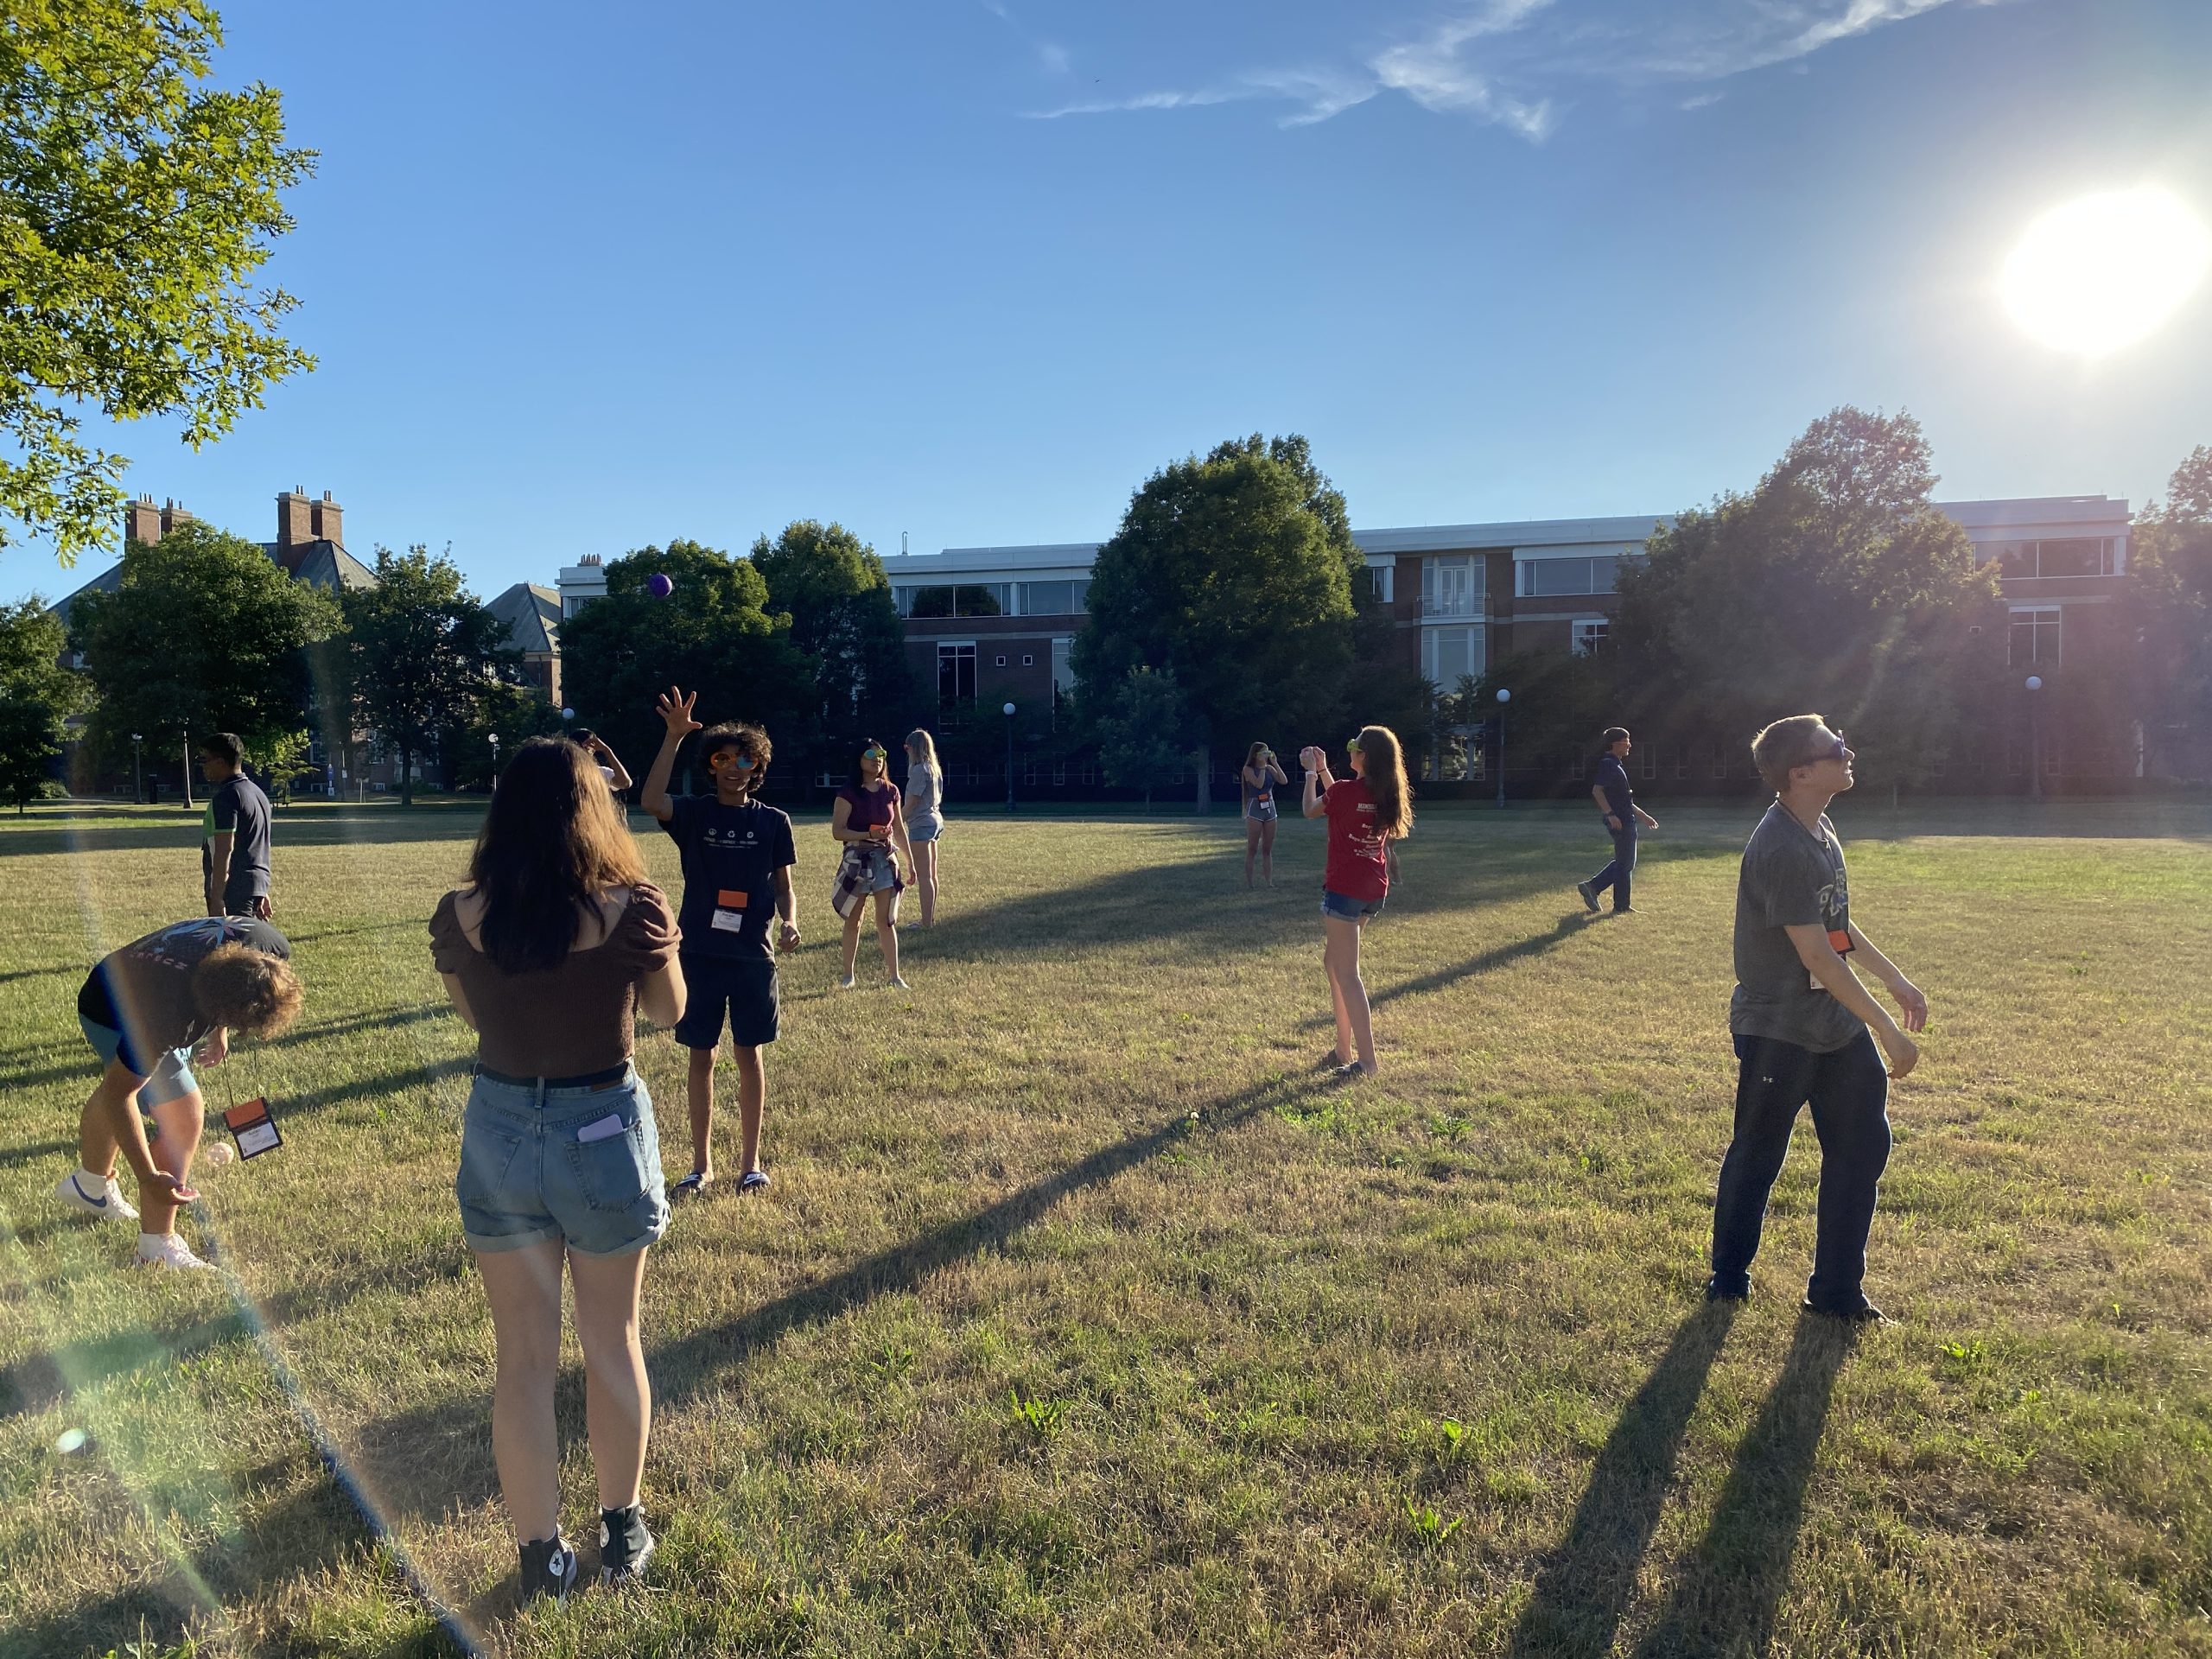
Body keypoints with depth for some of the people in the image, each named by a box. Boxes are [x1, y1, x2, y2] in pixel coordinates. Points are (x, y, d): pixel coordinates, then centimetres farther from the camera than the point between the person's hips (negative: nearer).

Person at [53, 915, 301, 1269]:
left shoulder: (271, 951, -33)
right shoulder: (168, 1015, -47)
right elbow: (119, 1094, -37)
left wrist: (219, 1030, 3)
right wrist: (148, 1177, -39)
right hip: (114, 1015, -7)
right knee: (183, 1118, -18)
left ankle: (89, 1185, 56)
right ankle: (157, 1247, -4)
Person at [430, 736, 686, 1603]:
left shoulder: (460, 916, -11)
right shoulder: (631, 911, -18)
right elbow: (668, 1012, 0)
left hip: (500, 1134, 1)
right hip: (604, 1135, -1)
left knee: (522, 1356, 16)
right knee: (611, 1342, 19)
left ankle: (540, 1555, 29)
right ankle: (622, 1532, 36)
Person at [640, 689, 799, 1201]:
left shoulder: (773, 822, 2)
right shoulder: (695, 813, -1)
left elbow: (783, 887, 7)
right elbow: (651, 801, -23)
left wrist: (789, 922, -13)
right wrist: (674, 737, -29)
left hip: (753, 955, 0)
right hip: (699, 953, 0)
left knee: (750, 1056, 7)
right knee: (701, 1057, 8)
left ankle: (750, 1162, 21)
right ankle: (702, 1165, 21)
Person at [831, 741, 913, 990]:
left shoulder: (890, 791, 6)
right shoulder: (849, 793, -7)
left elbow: (899, 829, 14)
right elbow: (837, 831, -11)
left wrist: (910, 861, 14)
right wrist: (869, 835, -22)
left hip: (885, 859, 3)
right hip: (857, 859, -3)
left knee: (887, 920, 1)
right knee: (853, 919, 7)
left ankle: (894, 975, 5)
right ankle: (848, 975, 20)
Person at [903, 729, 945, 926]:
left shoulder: (919, 769, -14)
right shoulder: (935, 768, 13)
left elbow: (912, 801, -15)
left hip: (921, 823, -10)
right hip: (935, 819, 10)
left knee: (923, 876, -8)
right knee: (931, 874, 15)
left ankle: (926, 922, -7)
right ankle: (932, 917, 22)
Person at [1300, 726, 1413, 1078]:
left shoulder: (1344, 790, -16)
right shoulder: (1388, 795, 4)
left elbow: (1311, 810, 4)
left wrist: (1311, 772, 17)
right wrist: (1323, 769, 25)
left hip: (1344, 888, -8)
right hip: (1375, 890, 8)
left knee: (1347, 974, -3)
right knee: (1333, 960, 21)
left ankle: (1366, 1060, -5)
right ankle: (1344, 1049, 24)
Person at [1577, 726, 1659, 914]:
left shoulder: (1615, 765, 18)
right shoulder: (1608, 765, -14)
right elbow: (1597, 790, -27)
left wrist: (1643, 816, 27)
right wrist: (1610, 814, -33)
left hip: (1625, 820, 10)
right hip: (1620, 822, -10)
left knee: (1623, 862, 15)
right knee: (1625, 864, -2)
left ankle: (1591, 887, 12)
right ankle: (1621, 906, 6)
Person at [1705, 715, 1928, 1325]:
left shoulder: (1819, 829, 6)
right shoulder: (1780, 849, -25)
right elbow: (1818, 957, -25)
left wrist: (1897, 982, 20)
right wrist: (1889, 1032, -22)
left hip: (1836, 1025, 9)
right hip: (1777, 1033, -9)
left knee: (1863, 1146, 11)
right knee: (1756, 1158, 7)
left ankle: (1836, 1290, 24)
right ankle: (1728, 1278, 28)